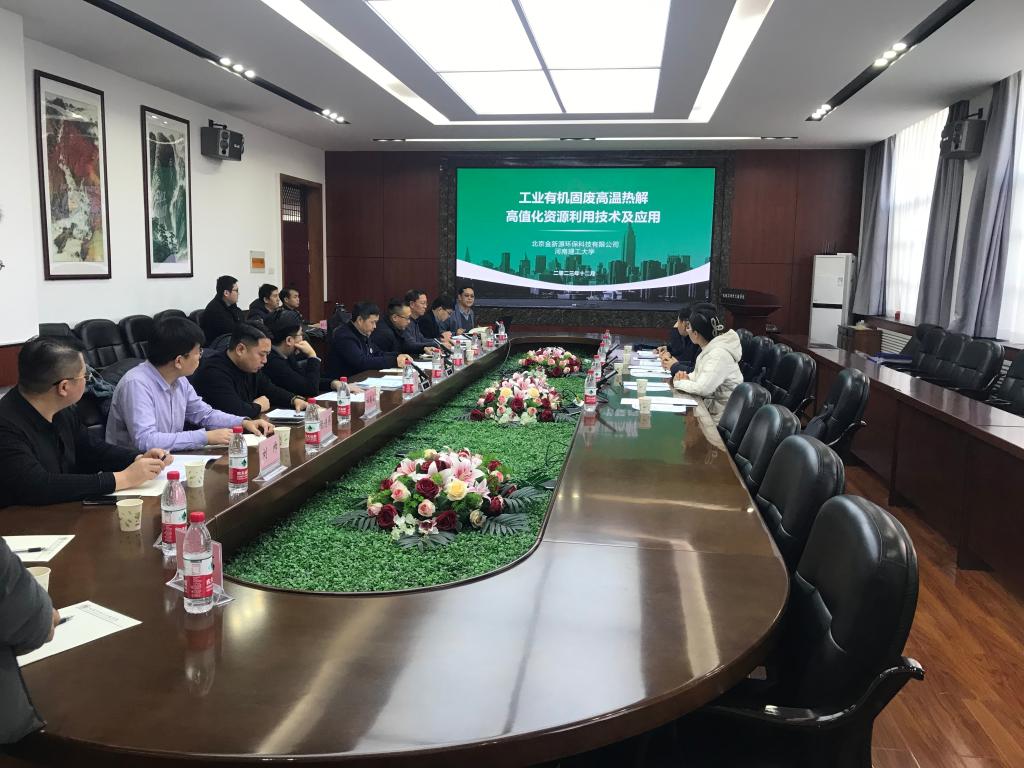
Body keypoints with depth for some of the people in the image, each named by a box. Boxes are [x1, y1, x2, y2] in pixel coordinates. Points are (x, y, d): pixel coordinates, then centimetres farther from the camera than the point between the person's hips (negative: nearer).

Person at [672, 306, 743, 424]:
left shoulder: (719, 354, -23)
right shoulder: (709, 348, 5)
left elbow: (702, 388, -30)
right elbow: (698, 375, 16)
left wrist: (679, 382, -13)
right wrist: (686, 378, -6)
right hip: (710, 409, 8)